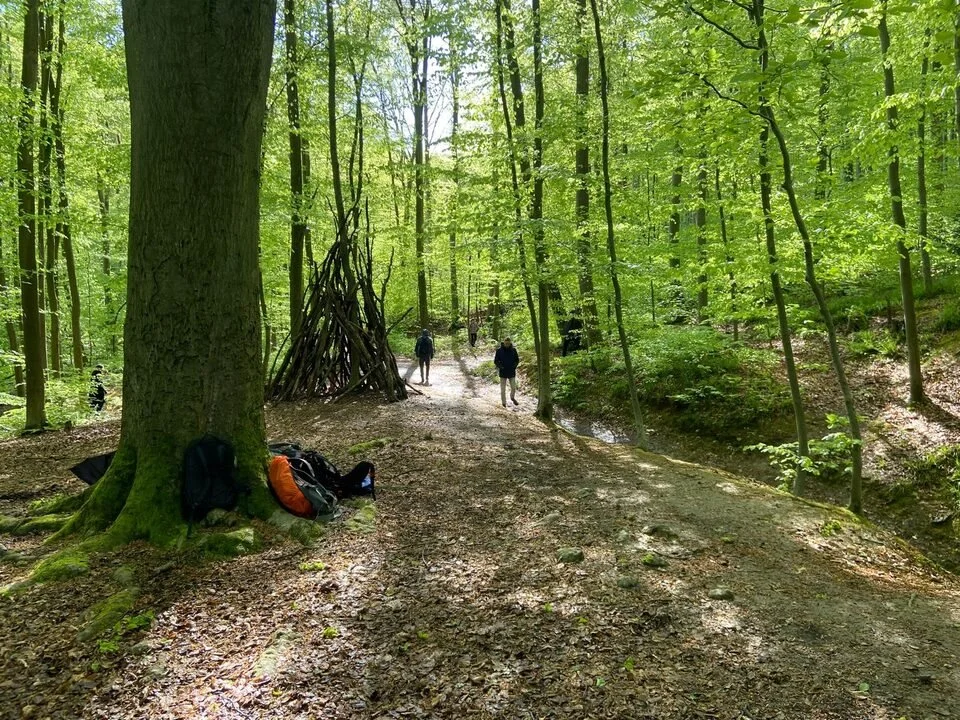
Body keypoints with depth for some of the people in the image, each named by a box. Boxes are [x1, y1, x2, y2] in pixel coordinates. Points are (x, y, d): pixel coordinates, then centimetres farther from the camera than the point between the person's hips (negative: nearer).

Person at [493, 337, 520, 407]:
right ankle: (503, 403, 15)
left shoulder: (513, 350, -2)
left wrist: (514, 366, -8)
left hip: (512, 372, 2)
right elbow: (495, 361, 0)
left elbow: (517, 360, 9)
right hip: (503, 372, -1)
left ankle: (512, 397, 35)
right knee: (503, 389, 2)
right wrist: (500, 366, -17)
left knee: (513, 387, 5)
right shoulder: (499, 350, -6)